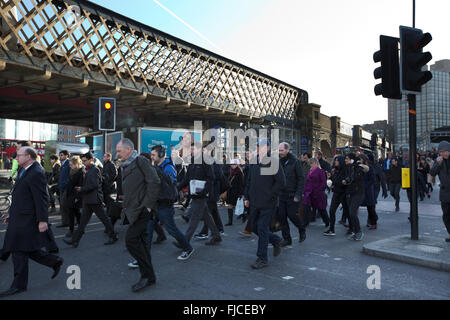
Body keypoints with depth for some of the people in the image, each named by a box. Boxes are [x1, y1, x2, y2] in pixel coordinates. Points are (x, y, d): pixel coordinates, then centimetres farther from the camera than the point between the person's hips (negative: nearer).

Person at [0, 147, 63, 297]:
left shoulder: (36, 173, -17)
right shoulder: (25, 171, 14)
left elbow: (42, 198, -20)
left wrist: (43, 220, -21)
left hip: (25, 220, -10)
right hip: (19, 218, 10)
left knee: (19, 252, 0)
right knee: (28, 250, 14)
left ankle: (19, 285, 12)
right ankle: (55, 261, 25)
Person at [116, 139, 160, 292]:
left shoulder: (141, 161, -8)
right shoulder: (125, 166, 19)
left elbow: (154, 182, -16)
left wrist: (148, 204, -17)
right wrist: (126, 207, 14)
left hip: (142, 210, -9)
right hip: (132, 210, 9)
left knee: (131, 239, -14)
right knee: (139, 241, 11)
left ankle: (147, 275, -1)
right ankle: (149, 277, 21)